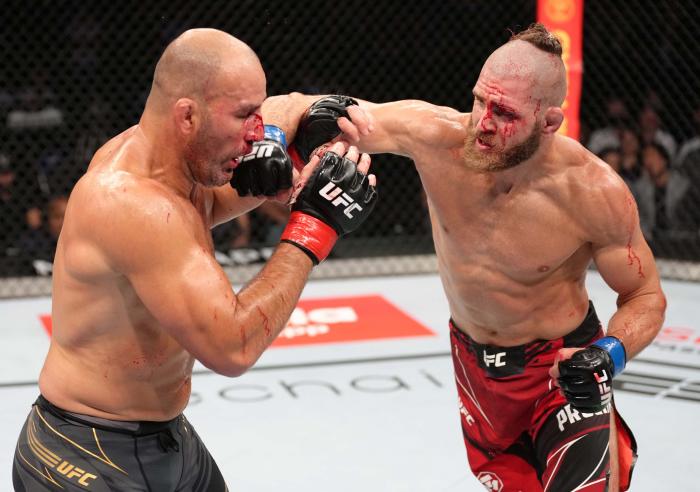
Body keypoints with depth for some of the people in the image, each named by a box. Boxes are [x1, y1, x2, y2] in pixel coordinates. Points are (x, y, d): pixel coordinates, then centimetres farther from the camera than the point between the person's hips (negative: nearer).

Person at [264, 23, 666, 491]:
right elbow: (296, 107, -19)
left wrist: (611, 354, -30)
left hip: (565, 366, -3)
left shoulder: (595, 192, -27)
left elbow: (647, 297, -11)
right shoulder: (434, 133, -24)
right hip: (474, 361, 3)